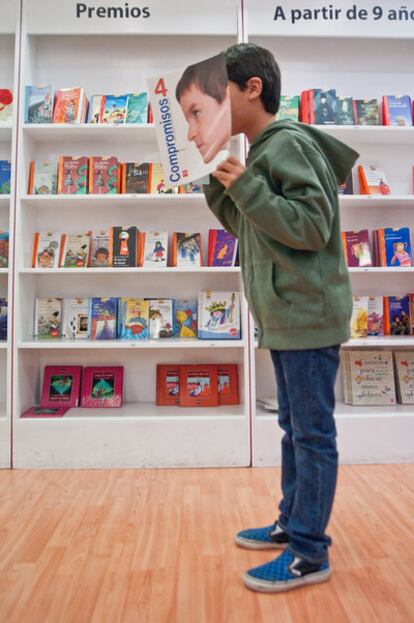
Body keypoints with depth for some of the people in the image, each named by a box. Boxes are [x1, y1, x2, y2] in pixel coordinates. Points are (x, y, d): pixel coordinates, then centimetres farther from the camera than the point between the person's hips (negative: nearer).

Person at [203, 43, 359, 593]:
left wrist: (246, 187, -17)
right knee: (294, 426, 16)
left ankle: (309, 553, 14)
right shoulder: (265, 152, 17)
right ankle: (292, 523, 32)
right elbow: (247, 227, 21)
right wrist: (219, 182, 10)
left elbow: (312, 227, -20)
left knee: (312, 432, 0)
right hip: (285, 316, 10)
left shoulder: (289, 143, -11)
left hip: (306, 315, -10)